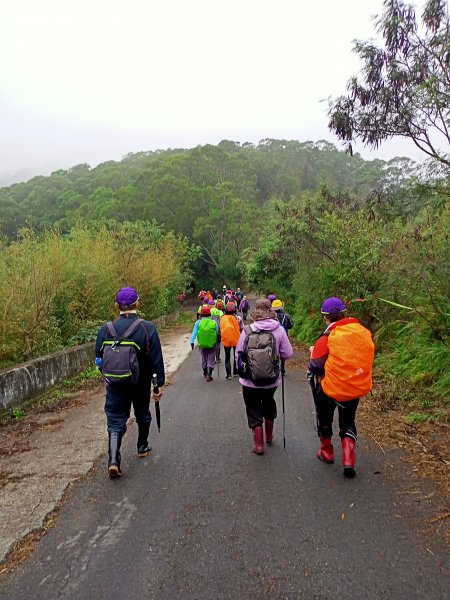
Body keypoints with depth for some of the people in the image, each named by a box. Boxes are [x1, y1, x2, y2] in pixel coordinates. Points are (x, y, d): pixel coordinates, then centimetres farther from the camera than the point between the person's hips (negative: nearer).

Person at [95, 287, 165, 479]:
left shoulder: (106, 329, -7)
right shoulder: (147, 328, -14)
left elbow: (99, 358, 3)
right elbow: (156, 359, -13)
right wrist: (160, 384, -6)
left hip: (115, 384, 1)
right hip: (141, 383, 0)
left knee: (115, 420, 6)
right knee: (142, 414, 21)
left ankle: (113, 461, -7)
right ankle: (142, 447, 40)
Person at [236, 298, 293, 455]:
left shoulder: (247, 330, -15)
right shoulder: (279, 330, -13)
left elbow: (238, 354, -8)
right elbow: (287, 354, -9)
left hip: (250, 380, -2)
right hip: (272, 379, 2)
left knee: (254, 411, 14)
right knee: (268, 404, 28)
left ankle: (258, 444, 19)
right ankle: (269, 436, 43)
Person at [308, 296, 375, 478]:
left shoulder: (327, 337, -18)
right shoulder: (364, 332, -5)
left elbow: (315, 367, -11)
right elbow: (366, 357, 9)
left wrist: (313, 352, 7)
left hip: (331, 389, -3)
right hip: (357, 389, 4)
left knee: (325, 420, 24)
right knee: (348, 423, 23)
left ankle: (327, 452, 36)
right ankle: (348, 460, 11)